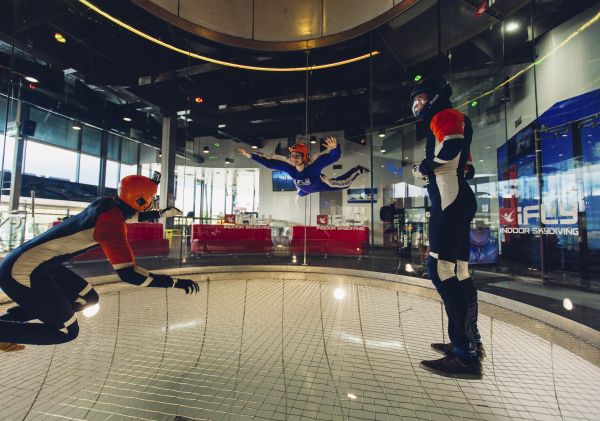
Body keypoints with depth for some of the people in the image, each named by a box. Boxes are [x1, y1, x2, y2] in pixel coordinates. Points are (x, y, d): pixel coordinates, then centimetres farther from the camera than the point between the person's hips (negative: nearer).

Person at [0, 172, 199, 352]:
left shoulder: (106, 203, -1)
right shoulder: (111, 224, -26)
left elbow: (129, 215, 24)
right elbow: (128, 274, -29)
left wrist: (163, 213, 27)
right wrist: (177, 282, -26)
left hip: (42, 265, 9)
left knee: (88, 299, 13)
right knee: (67, 332, 1)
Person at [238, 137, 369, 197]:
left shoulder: (313, 164, -47)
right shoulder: (289, 166, -36)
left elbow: (333, 156, -58)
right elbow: (269, 161, -33)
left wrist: (334, 148, -81)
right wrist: (250, 155, -39)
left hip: (320, 184, -4)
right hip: (305, 189, 4)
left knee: (345, 183, 10)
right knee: (300, 195, 39)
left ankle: (357, 170, 38)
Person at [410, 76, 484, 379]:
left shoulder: (446, 115, 0)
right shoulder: (450, 122, 29)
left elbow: (450, 148, -21)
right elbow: (466, 169, 25)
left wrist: (424, 167, -5)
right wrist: (430, 172, 16)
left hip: (450, 202, -11)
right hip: (457, 202, 11)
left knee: (441, 269, -16)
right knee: (458, 271, 11)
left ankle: (466, 356, -13)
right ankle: (470, 341, 21)